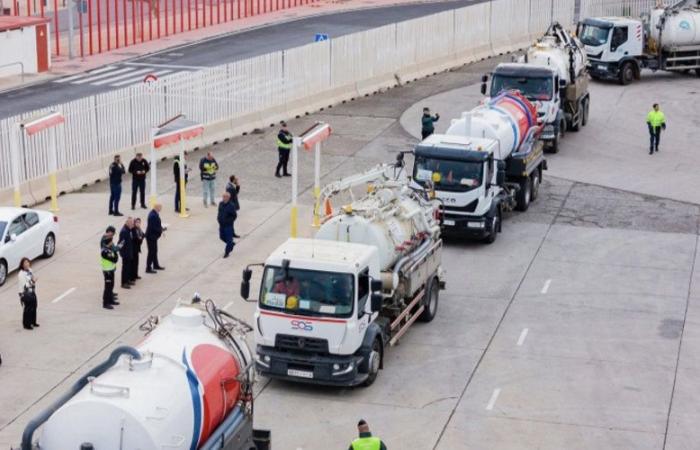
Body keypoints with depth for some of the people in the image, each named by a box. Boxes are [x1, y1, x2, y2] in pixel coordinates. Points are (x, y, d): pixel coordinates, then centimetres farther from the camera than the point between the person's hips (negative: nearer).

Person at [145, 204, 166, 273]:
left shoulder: (154, 213, 5)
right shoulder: (153, 215, -26)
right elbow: (153, 227, -27)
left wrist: (161, 228, 3)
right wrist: (161, 230, -17)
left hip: (153, 236, 10)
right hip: (151, 236, -10)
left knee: (154, 251, 21)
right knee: (151, 252, -1)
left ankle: (156, 265, 35)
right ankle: (148, 268, 6)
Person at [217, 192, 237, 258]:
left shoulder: (231, 205, -19)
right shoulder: (221, 204, 2)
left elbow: (234, 216, -14)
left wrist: (228, 221, -17)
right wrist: (218, 218, 4)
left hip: (228, 225, -7)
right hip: (221, 225, 7)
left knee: (228, 239, 1)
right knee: (222, 237, 17)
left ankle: (227, 252, 14)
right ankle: (231, 244, 41)